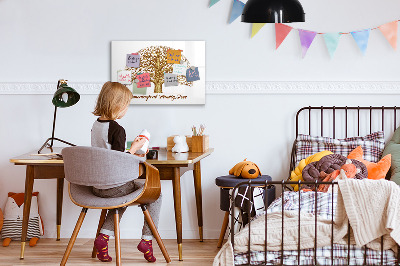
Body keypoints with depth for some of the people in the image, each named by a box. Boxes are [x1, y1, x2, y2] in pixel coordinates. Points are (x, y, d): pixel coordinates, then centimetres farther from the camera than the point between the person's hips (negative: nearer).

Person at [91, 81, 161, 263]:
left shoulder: (96, 125, 6)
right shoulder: (117, 130, -20)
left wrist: (131, 154, 19)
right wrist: (134, 148, -9)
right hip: (114, 187, -8)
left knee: (123, 197, 36)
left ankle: (104, 236, 19)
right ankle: (147, 240, 9)